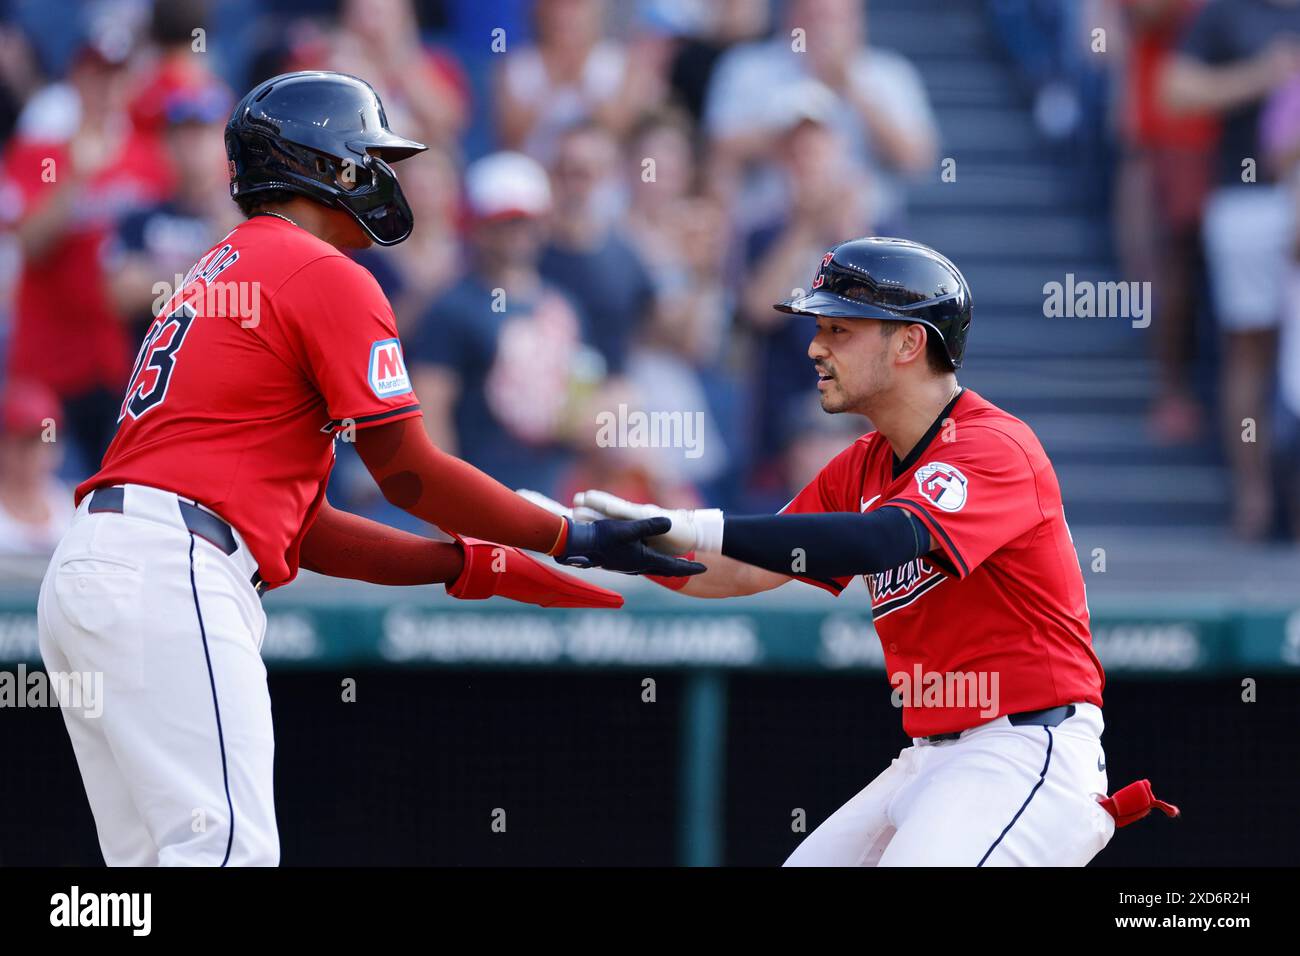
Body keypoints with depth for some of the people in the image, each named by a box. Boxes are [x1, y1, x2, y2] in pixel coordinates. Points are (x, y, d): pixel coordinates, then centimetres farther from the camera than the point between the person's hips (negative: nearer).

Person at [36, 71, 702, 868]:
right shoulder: (326, 276, -1)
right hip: (168, 573, -10)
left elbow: (302, 528, 25)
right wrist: (574, 541, 9)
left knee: (157, 860, 9)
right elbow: (410, 475, 0)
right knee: (228, 849, -17)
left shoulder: (221, 275, 28)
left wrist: (478, 567, 22)